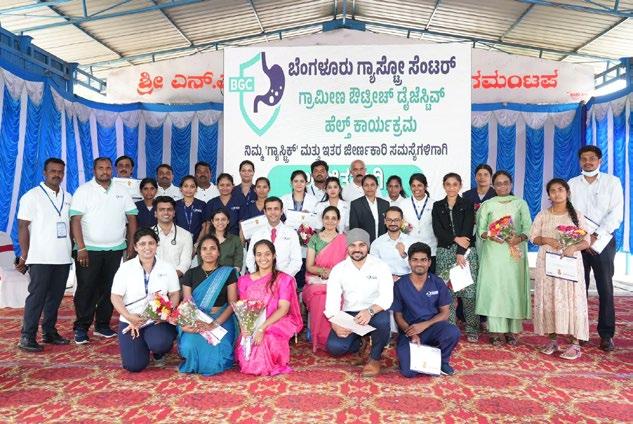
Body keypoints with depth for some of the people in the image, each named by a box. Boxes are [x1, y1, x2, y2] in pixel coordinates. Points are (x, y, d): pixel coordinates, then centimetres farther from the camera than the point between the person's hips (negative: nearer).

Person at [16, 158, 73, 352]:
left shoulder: (68, 197, 12)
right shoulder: (32, 196, -3)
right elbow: (23, 227, -6)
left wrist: (70, 248, 10)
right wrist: (24, 256, -9)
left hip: (63, 258, 5)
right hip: (40, 258, -5)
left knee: (55, 297, 11)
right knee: (36, 297, -2)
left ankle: (49, 332, 22)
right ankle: (27, 337, 7)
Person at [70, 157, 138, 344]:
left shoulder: (122, 191, 9)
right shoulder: (84, 190, -1)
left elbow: (132, 218, 9)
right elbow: (75, 220, -8)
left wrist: (131, 245, 2)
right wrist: (81, 248, -16)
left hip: (116, 250, 3)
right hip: (89, 249, -3)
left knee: (109, 289, 9)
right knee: (86, 289, 1)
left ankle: (103, 325, 20)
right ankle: (81, 328, 11)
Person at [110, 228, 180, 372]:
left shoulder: (167, 268, 2)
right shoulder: (126, 268, -1)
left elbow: (175, 294, 5)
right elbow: (115, 296, -2)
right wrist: (129, 317, -17)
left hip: (158, 320, 0)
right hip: (130, 321, 1)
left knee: (160, 344, -32)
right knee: (134, 365, -10)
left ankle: (158, 354, 9)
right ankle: (142, 344, 26)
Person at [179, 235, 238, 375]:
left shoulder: (228, 273, 4)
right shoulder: (191, 274, 10)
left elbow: (232, 303, -2)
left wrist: (214, 324, -18)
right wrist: (196, 324, -19)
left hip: (222, 320, -2)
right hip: (196, 320, 2)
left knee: (213, 359, -26)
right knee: (188, 347, -29)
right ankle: (192, 366, 8)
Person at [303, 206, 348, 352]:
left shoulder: (343, 240, 8)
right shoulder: (315, 239, 9)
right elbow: (309, 266, 3)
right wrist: (324, 271, -16)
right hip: (316, 282, 0)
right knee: (319, 298, -32)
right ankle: (320, 339, -13)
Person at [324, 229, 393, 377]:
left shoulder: (380, 266, -6)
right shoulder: (338, 269, -1)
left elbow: (387, 297, -17)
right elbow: (332, 300, -8)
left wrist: (370, 311, -37)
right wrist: (335, 323, -27)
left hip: (374, 313, -1)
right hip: (349, 315, 2)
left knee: (382, 321, -36)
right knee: (334, 347, -23)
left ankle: (375, 358, -4)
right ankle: (360, 344, 14)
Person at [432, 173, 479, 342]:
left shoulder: (467, 205, 5)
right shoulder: (437, 206, 11)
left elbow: (467, 231, -5)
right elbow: (437, 230, 0)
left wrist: (461, 253, -13)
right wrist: (456, 239, -13)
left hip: (466, 251, -1)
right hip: (445, 252, 2)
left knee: (469, 291, -4)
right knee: (447, 291, -1)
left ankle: (472, 329, 8)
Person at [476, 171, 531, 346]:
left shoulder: (520, 203, 9)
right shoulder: (487, 204, 9)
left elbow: (528, 228, 1)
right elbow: (481, 229, 4)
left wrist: (519, 238, -18)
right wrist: (491, 236, -16)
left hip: (515, 252, 0)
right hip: (493, 252, 0)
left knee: (514, 288, 0)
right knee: (494, 288, -3)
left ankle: (512, 330, 10)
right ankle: (496, 331, 3)